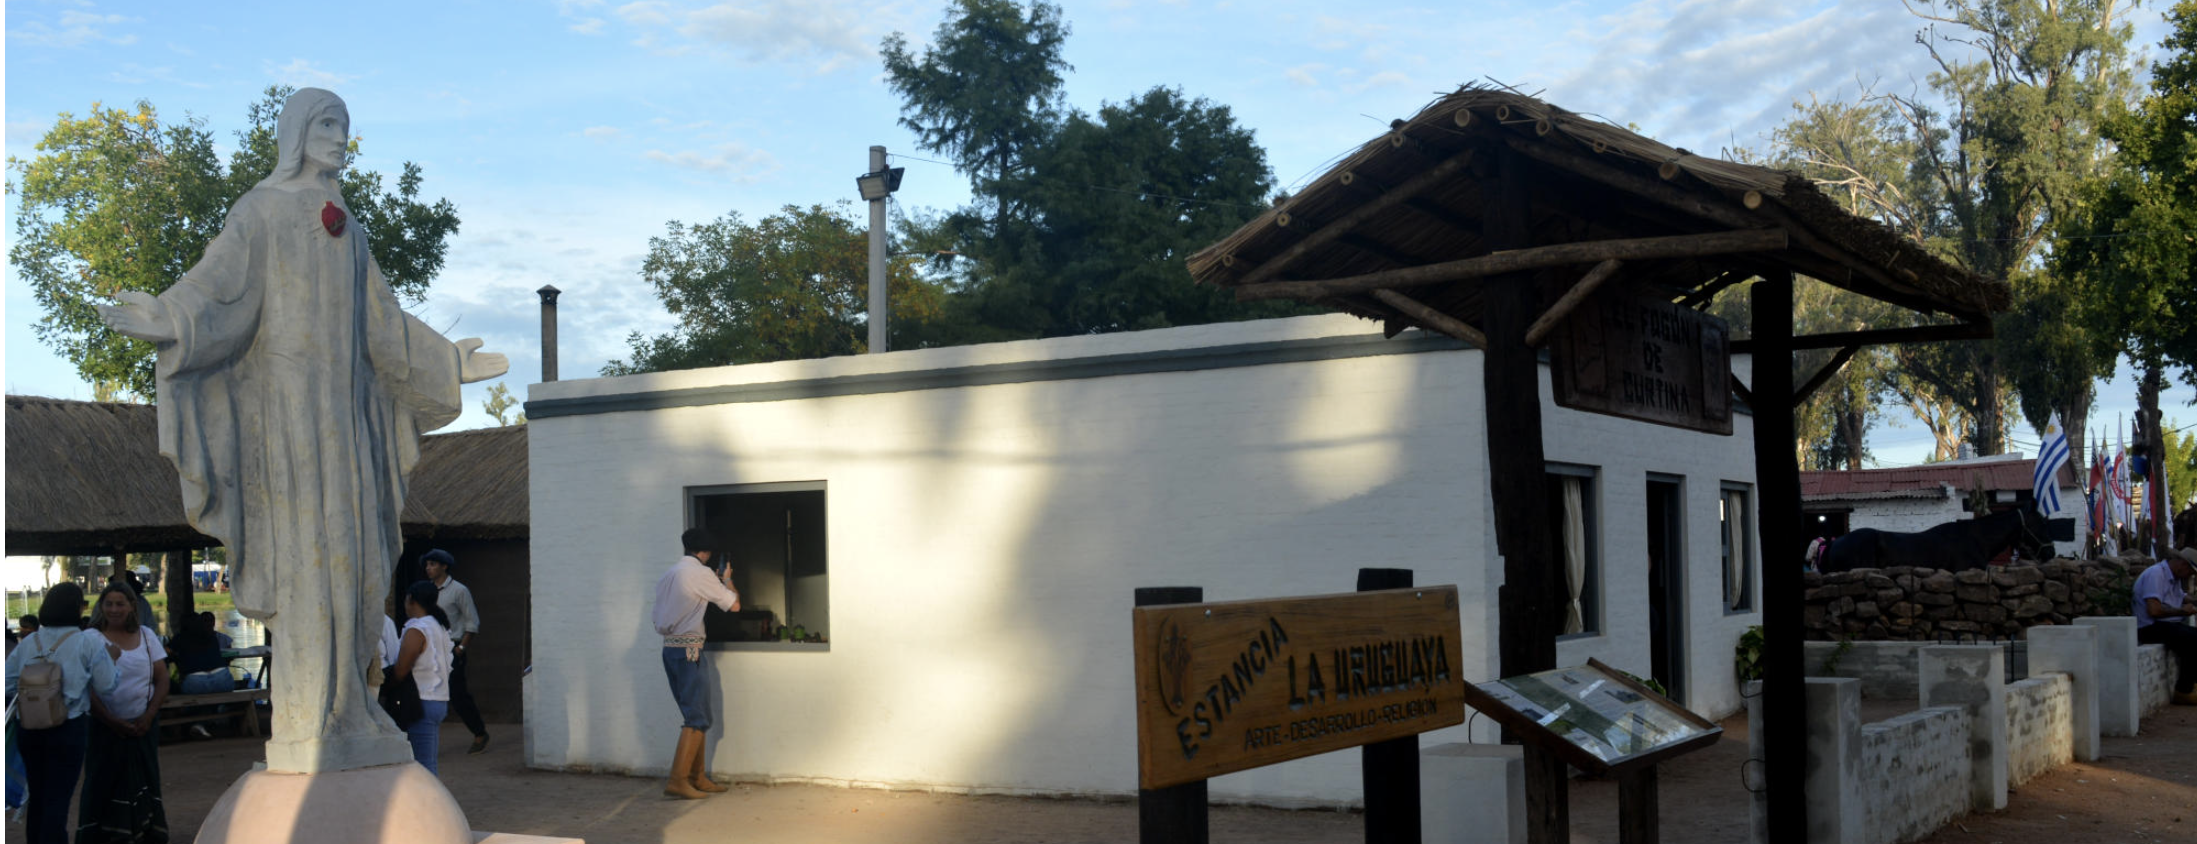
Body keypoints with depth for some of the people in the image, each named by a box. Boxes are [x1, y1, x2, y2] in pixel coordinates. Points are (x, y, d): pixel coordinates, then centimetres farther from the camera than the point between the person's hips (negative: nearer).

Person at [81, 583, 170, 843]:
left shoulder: (146, 635, 7)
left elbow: (162, 678, 6)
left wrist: (149, 716, -6)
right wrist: (112, 721, -15)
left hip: (143, 725, 3)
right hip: (105, 726, -2)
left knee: (143, 781, 3)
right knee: (103, 783, -1)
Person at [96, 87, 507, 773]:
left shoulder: (347, 228, 19)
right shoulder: (259, 211, -2)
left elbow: (380, 319, 25)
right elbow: (215, 284, -16)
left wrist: (447, 361, 32)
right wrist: (158, 319, -36)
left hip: (341, 406, 7)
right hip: (286, 399, -7)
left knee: (349, 557, 3)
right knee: (302, 556, -12)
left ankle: (345, 715, 8)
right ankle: (302, 731, -10)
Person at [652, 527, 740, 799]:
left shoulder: (668, 575, 15)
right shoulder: (700, 573, -10)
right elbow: (734, 605, -5)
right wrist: (726, 579, 16)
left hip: (669, 648, 9)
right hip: (689, 649, -9)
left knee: (695, 716, 15)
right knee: (696, 718, -7)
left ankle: (698, 777, 18)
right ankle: (678, 780, -13)